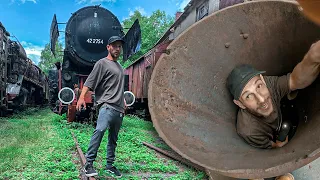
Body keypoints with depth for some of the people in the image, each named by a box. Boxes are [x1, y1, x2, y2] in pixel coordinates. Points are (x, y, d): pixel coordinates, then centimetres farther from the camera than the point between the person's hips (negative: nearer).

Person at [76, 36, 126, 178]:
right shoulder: (102, 63, -2)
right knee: (100, 130, -27)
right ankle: (89, 164, -23)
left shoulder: (119, 66, 22)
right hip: (107, 106, -8)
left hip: (119, 109, 8)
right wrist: (81, 97, -24)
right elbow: (90, 81, -12)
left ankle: (110, 165, 21)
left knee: (113, 138, 12)